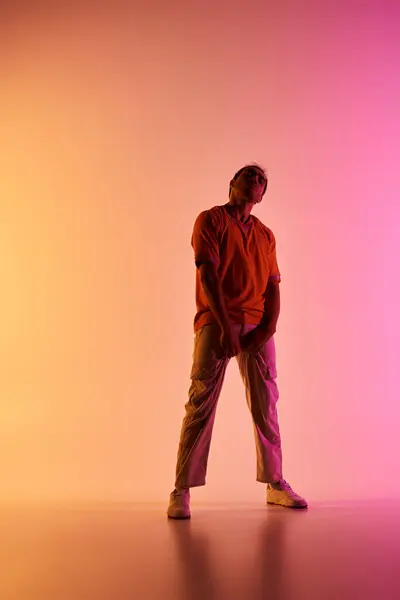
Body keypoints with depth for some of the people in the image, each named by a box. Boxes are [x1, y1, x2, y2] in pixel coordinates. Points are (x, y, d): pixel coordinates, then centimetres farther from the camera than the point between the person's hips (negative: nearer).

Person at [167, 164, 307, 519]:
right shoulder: (211, 219, 5)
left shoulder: (266, 235, 19)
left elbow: (273, 286, 13)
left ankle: (275, 484, 17)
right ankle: (182, 491, -7)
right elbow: (208, 275, -6)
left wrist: (269, 326, -5)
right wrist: (225, 325, -15)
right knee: (201, 404, -10)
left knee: (266, 406, 6)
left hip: (257, 327, 5)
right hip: (216, 322, -5)